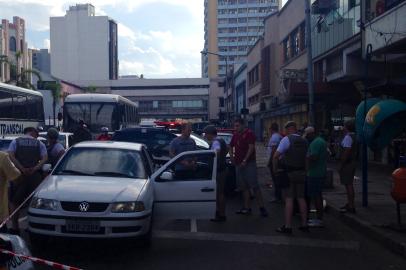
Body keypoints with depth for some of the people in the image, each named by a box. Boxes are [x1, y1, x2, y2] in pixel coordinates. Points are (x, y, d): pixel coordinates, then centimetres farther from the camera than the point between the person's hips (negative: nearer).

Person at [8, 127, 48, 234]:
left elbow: (11, 155, -8)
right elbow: (45, 158, -6)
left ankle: (15, 227, 5)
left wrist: (22, 168, -12)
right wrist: (35, 168, -12)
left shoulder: (15, 142, 9)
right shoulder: (39, 144, 9)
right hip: (35, 176, 1)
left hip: (19, 175, 0)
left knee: (14, 202, 8)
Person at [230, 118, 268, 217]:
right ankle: (247, 207, 15)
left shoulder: (249, 133, -7)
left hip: (249, 163, -8)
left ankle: (261, 207, -6)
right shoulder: (235, 135, 15)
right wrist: (231, 155, 7)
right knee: (243, 187, 9)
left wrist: (245, 160, -20)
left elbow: (251, 147, -16)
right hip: (238, 164, 8)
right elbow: (231, 146, 27)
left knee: (254, 186, -9)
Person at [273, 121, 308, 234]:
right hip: (301, 172, 6)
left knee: (289, 199, -5)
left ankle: (287, 226, -4)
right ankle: (304, 224, 17)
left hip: (289, 173, -6)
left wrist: (275, 169, -4)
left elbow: (276, 156, -16)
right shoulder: (304, 141, 9)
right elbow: (307, 157, 10)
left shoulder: (286, 139, -10)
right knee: (301, 198, 11)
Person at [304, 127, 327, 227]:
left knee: (315, 196, -6)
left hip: (315, 174, -11)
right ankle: (319, 218, 24)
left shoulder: (315, 143, -17)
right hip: (320, 172, 11)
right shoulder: (321, 140, 16)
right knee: (318, 195, 16)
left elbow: (313, 157, -27)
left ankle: (319, 220, -3)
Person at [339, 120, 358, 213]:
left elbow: (346, 153, -23)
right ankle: (350, 204, 27)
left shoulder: (348, 137, -17)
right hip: (353, 163, 10)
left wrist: (341, 165, -20)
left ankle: (351, 207, -3)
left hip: (347, 163, -10)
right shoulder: (354, 137, 14)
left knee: (348, 185, -6)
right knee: (350, 184, 17)